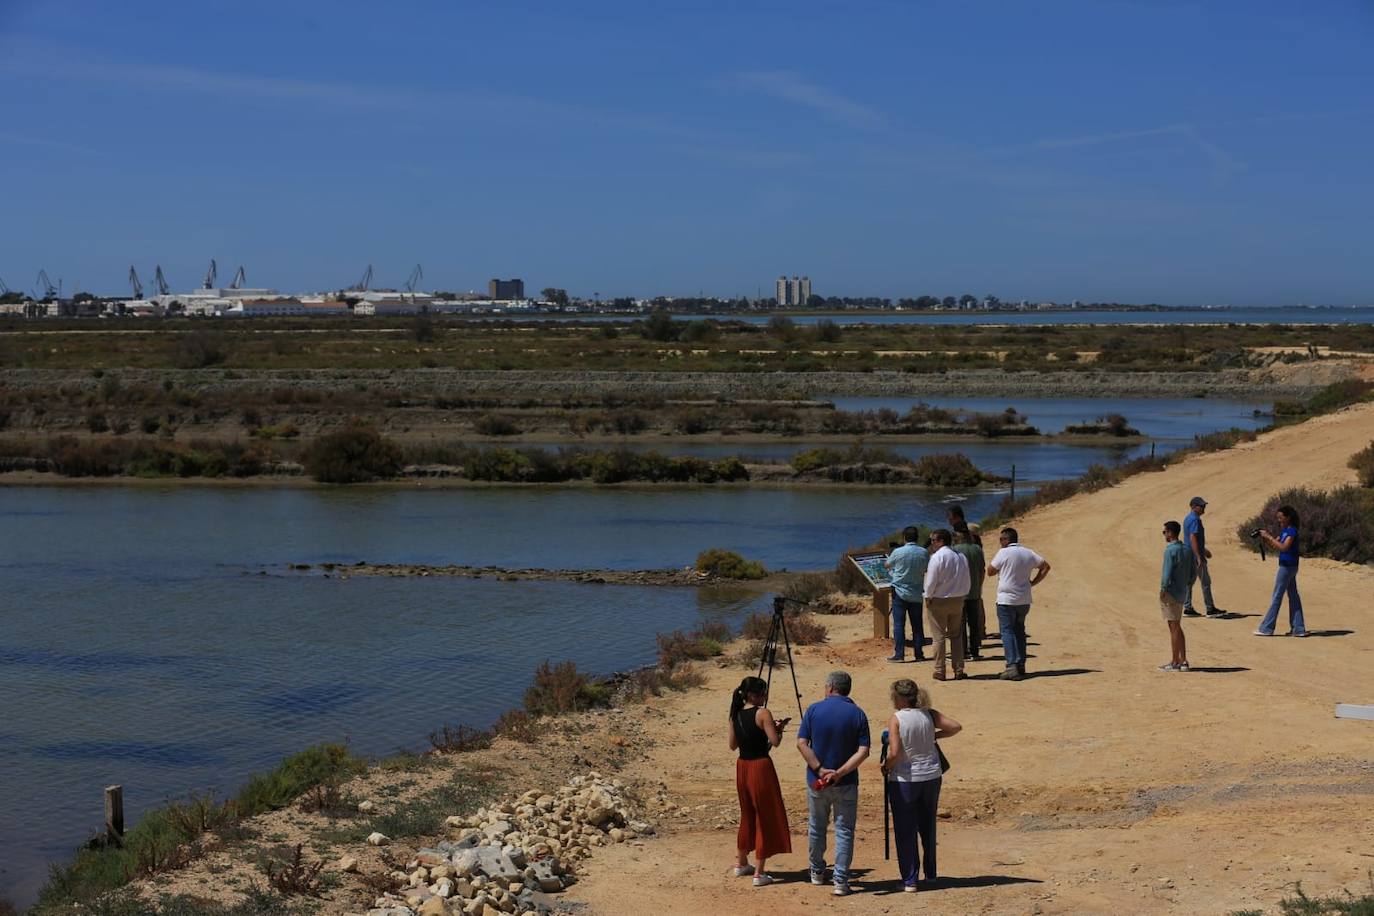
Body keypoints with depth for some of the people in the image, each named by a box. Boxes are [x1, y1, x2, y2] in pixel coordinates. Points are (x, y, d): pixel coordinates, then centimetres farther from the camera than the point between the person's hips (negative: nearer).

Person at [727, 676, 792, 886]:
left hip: (742, 767, 7)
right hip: (760, 766, -7)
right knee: (765, 817, 1)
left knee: (748, 815, 22)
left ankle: (741, 864, 33)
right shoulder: (763, 714, -14)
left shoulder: (735, 715, 6)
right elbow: (775, 741, -18)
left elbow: (733, 745, 13)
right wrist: (778, 728, 1)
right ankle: (759, 874, -1)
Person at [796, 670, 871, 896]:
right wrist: (839, 773, -16)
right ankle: (841, 881, -1)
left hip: (816, 780, 1)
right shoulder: (857, 714, -5)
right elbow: (863, 751, -13)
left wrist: (820, 769, -12)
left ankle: (817, 872, 31)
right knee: (844, 831, 4)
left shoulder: (814, 710, -5)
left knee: (816, 828, 17)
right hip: (846, 783, -1)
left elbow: (801, 743, -10)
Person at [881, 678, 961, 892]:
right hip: (931, 776, 5)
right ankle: (930, 873, 31)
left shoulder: (896, 719, -15)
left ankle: (909, 880, 6)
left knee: (905, 830, 5)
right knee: (928, 826, 20)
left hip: (904, 780, -5)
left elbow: (895, 753, -22)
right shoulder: (929, 715, -2)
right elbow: (956, 727, -1)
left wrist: (886, 766, -3)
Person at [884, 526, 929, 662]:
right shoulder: (924, 553, -3)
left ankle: (899, 654, -4)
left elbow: (887, 565, 8)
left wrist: (887, 559, 30)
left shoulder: (898, 552, -9)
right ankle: (919, 654, 10)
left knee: (899, 624, -1)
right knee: (917, 625, 9)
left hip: (900, 592, -3)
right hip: (916, 594, 3)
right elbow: (927, 570, 9)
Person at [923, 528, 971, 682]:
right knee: (956, 636, 13)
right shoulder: (961, 557, 4)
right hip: (957, 600, 6)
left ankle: (939, 671, 3)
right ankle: (959, 670, 13)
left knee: (938, 637, 2)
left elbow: (931, 581, -17)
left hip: (939, 600, -5)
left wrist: (928, 597, -5)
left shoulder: (937, 557, -15)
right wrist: (962, 596, 15)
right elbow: (966, 581, 7)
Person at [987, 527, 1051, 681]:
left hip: (1006, 600, -6)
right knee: (1019, 631, 18)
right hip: (1024, 600, 6)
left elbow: (990, 571, -5)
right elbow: (1046, 566, 13)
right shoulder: (1029, 553, 7)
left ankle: (1012, 667, -14)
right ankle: (1021, 664, 16)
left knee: (1007, 631, -4)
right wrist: (1033, 583, 12)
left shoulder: (1004, 553, -10)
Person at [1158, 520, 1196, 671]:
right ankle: (1183, 661, 16)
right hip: (1182, 592, 8)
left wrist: (1163, 590, -14)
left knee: (1174, 627, -3)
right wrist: (1188, 585, 19)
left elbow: (1167, 572, -20)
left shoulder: (1170, 551, -17)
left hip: (1171, 593, -8)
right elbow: (1193, 570, 12)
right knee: (1177, 627, 16)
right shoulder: (1187, 550, 8)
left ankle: (1174, 662, 2)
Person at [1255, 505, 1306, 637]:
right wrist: (1264, 537, -1)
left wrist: (1269, 536, -23)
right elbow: (1273, 545, 17)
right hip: (1288, 567, 10)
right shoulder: (1285, 531, 13)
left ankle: (1266, 628, -2)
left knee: (1277, 597, -5)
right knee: (1293, 596, 9)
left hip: (1288, 567, -10)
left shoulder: (1292, 531, -15)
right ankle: (1298, 628, 11)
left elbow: (1284, 547, -26)